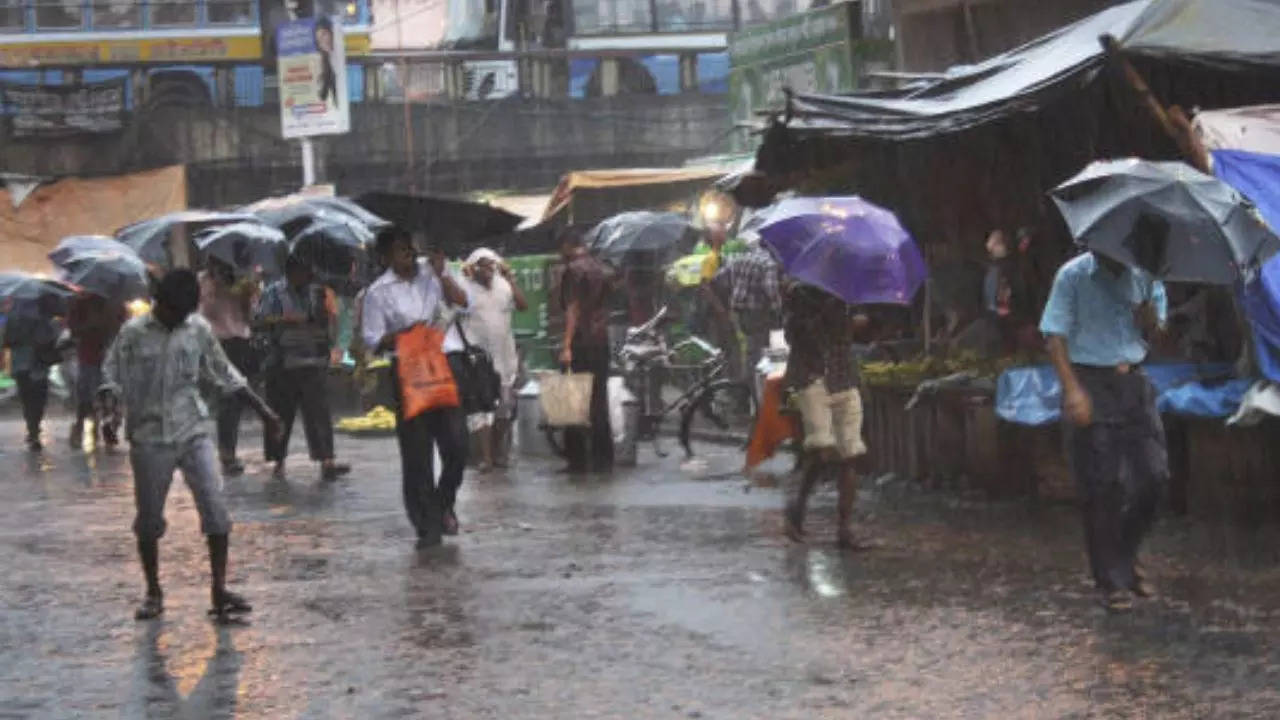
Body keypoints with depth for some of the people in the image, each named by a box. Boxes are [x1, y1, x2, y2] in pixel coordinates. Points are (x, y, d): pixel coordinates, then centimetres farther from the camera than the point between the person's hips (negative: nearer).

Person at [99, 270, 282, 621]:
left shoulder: (199, 329, 3)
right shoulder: (133, 334, -4)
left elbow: (224, 375, 11)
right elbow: (111, 376, -1)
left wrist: (263, 410, 10)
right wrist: (113, 406, -23)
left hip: (193, 433, 2)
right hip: (150, 438, -2)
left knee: (216, 508, -11)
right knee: (149, 519, 5)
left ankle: (219, 590, -8)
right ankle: (153, 593, 20)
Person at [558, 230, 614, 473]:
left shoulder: (573, 270, -9)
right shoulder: (602, 269, 14)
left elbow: (573, 309, -16)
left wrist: (566, 345, -20)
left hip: (580, 343, -7)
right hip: (601, 341, 7)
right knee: (599, 401, 10)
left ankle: (577, 459, -5)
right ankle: (602, 459, 11)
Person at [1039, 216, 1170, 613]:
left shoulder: (1142, 276, 7)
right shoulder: (1074, 275, -6)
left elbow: (1153, 327, 5)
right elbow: (1055, 335, -8)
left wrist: (1146, 299, -13)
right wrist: (1073, 389, -17)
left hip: (1133, 383, 5)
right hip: (1091, 384, -5)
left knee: (1153, 473, 1)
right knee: (1102, 486, -3)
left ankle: (1125, 555, 22)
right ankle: (1112, 581, 4)